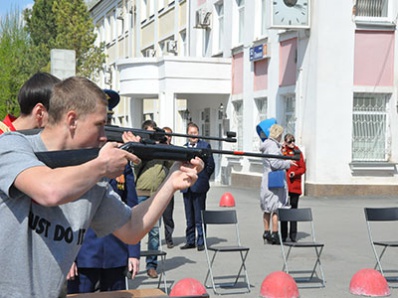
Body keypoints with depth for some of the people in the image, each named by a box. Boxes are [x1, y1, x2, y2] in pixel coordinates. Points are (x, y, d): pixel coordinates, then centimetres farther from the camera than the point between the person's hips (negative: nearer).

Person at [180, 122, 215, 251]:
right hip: (186, 187, 4)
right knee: (189, 216, 11)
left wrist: (203, 178, 0)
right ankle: (190, 241, 18)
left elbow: (210, 165, 0)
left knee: (199, 216, -2)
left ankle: (201, 242, 4)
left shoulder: (205, 146, 0)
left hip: (199, 187, -4)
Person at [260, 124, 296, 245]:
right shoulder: (273, 146, -16)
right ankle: (274, 235, -5)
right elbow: (275, 163, -24)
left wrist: (279, 152, 20)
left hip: (266, 180, 10)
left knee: (267, 208, 14)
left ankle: (266, 232, 21)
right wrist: (288, 162, -12)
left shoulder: (267, 145, 14)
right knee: (276, 208, -6)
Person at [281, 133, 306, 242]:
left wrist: (295, 173, -12)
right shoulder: (281, 151, 4)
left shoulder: (298, 152, 6)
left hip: (295, 185, 0)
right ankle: (283, 235, 11)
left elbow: (303, 168, 5)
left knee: (294, 208, 3)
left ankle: (293, 235, 9)